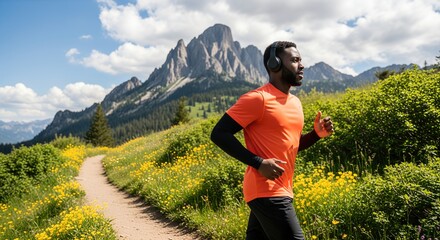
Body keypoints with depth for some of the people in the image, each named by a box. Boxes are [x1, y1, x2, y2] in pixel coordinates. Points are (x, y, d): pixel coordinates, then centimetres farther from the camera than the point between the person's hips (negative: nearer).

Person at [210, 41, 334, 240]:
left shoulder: (295, 102, 14)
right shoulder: (257, 98, -13)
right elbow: (219, 134, -15)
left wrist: (317, 134, 5)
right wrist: (258, 163, -20)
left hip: (281, 191, 9)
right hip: (267, 192, -9)